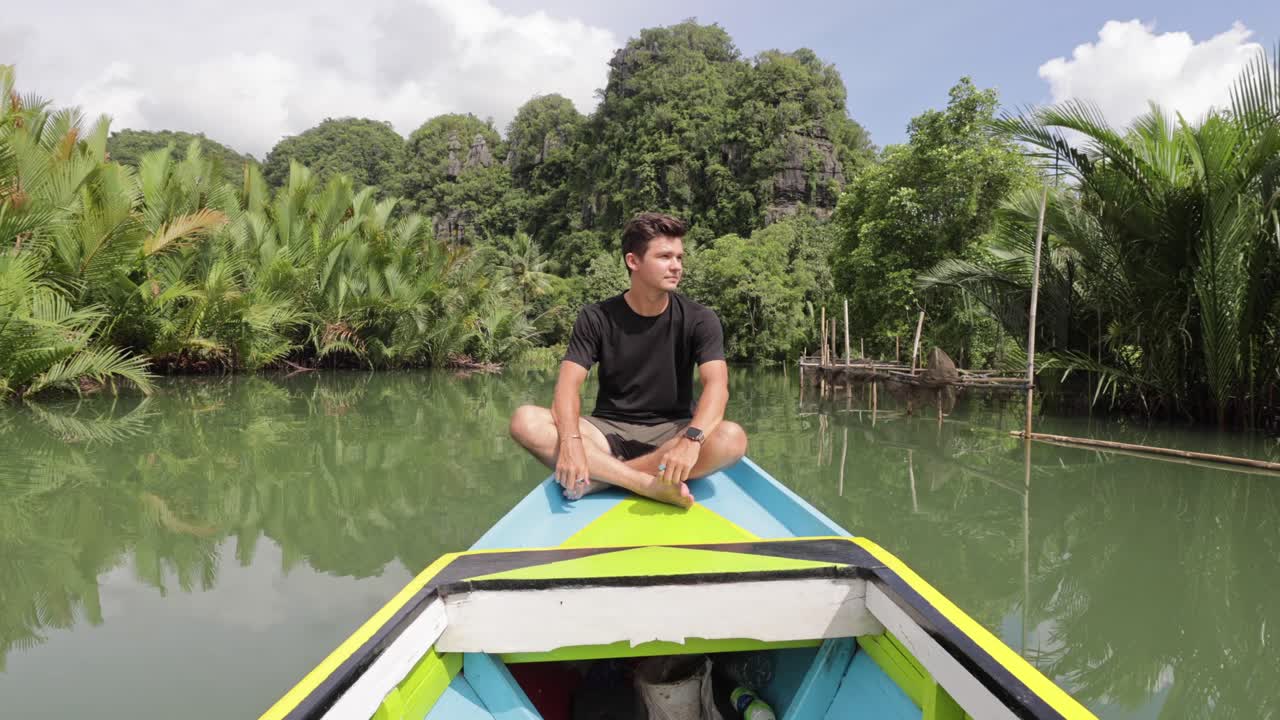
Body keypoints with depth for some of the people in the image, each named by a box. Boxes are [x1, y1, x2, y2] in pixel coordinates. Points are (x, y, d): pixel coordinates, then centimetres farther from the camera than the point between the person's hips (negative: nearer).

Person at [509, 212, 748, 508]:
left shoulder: (699, 320, -4)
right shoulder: (596, 318, -2)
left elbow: (716, 384, -19)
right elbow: (568, 385, -13)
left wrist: (692, 438, -40)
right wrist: (571, 440, -35)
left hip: (670, 432, 0)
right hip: (608, 431, 1)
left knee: (732, 438, -33)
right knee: (525, 420, -25)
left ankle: (601, 477, -27)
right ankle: (650, 485, -34)